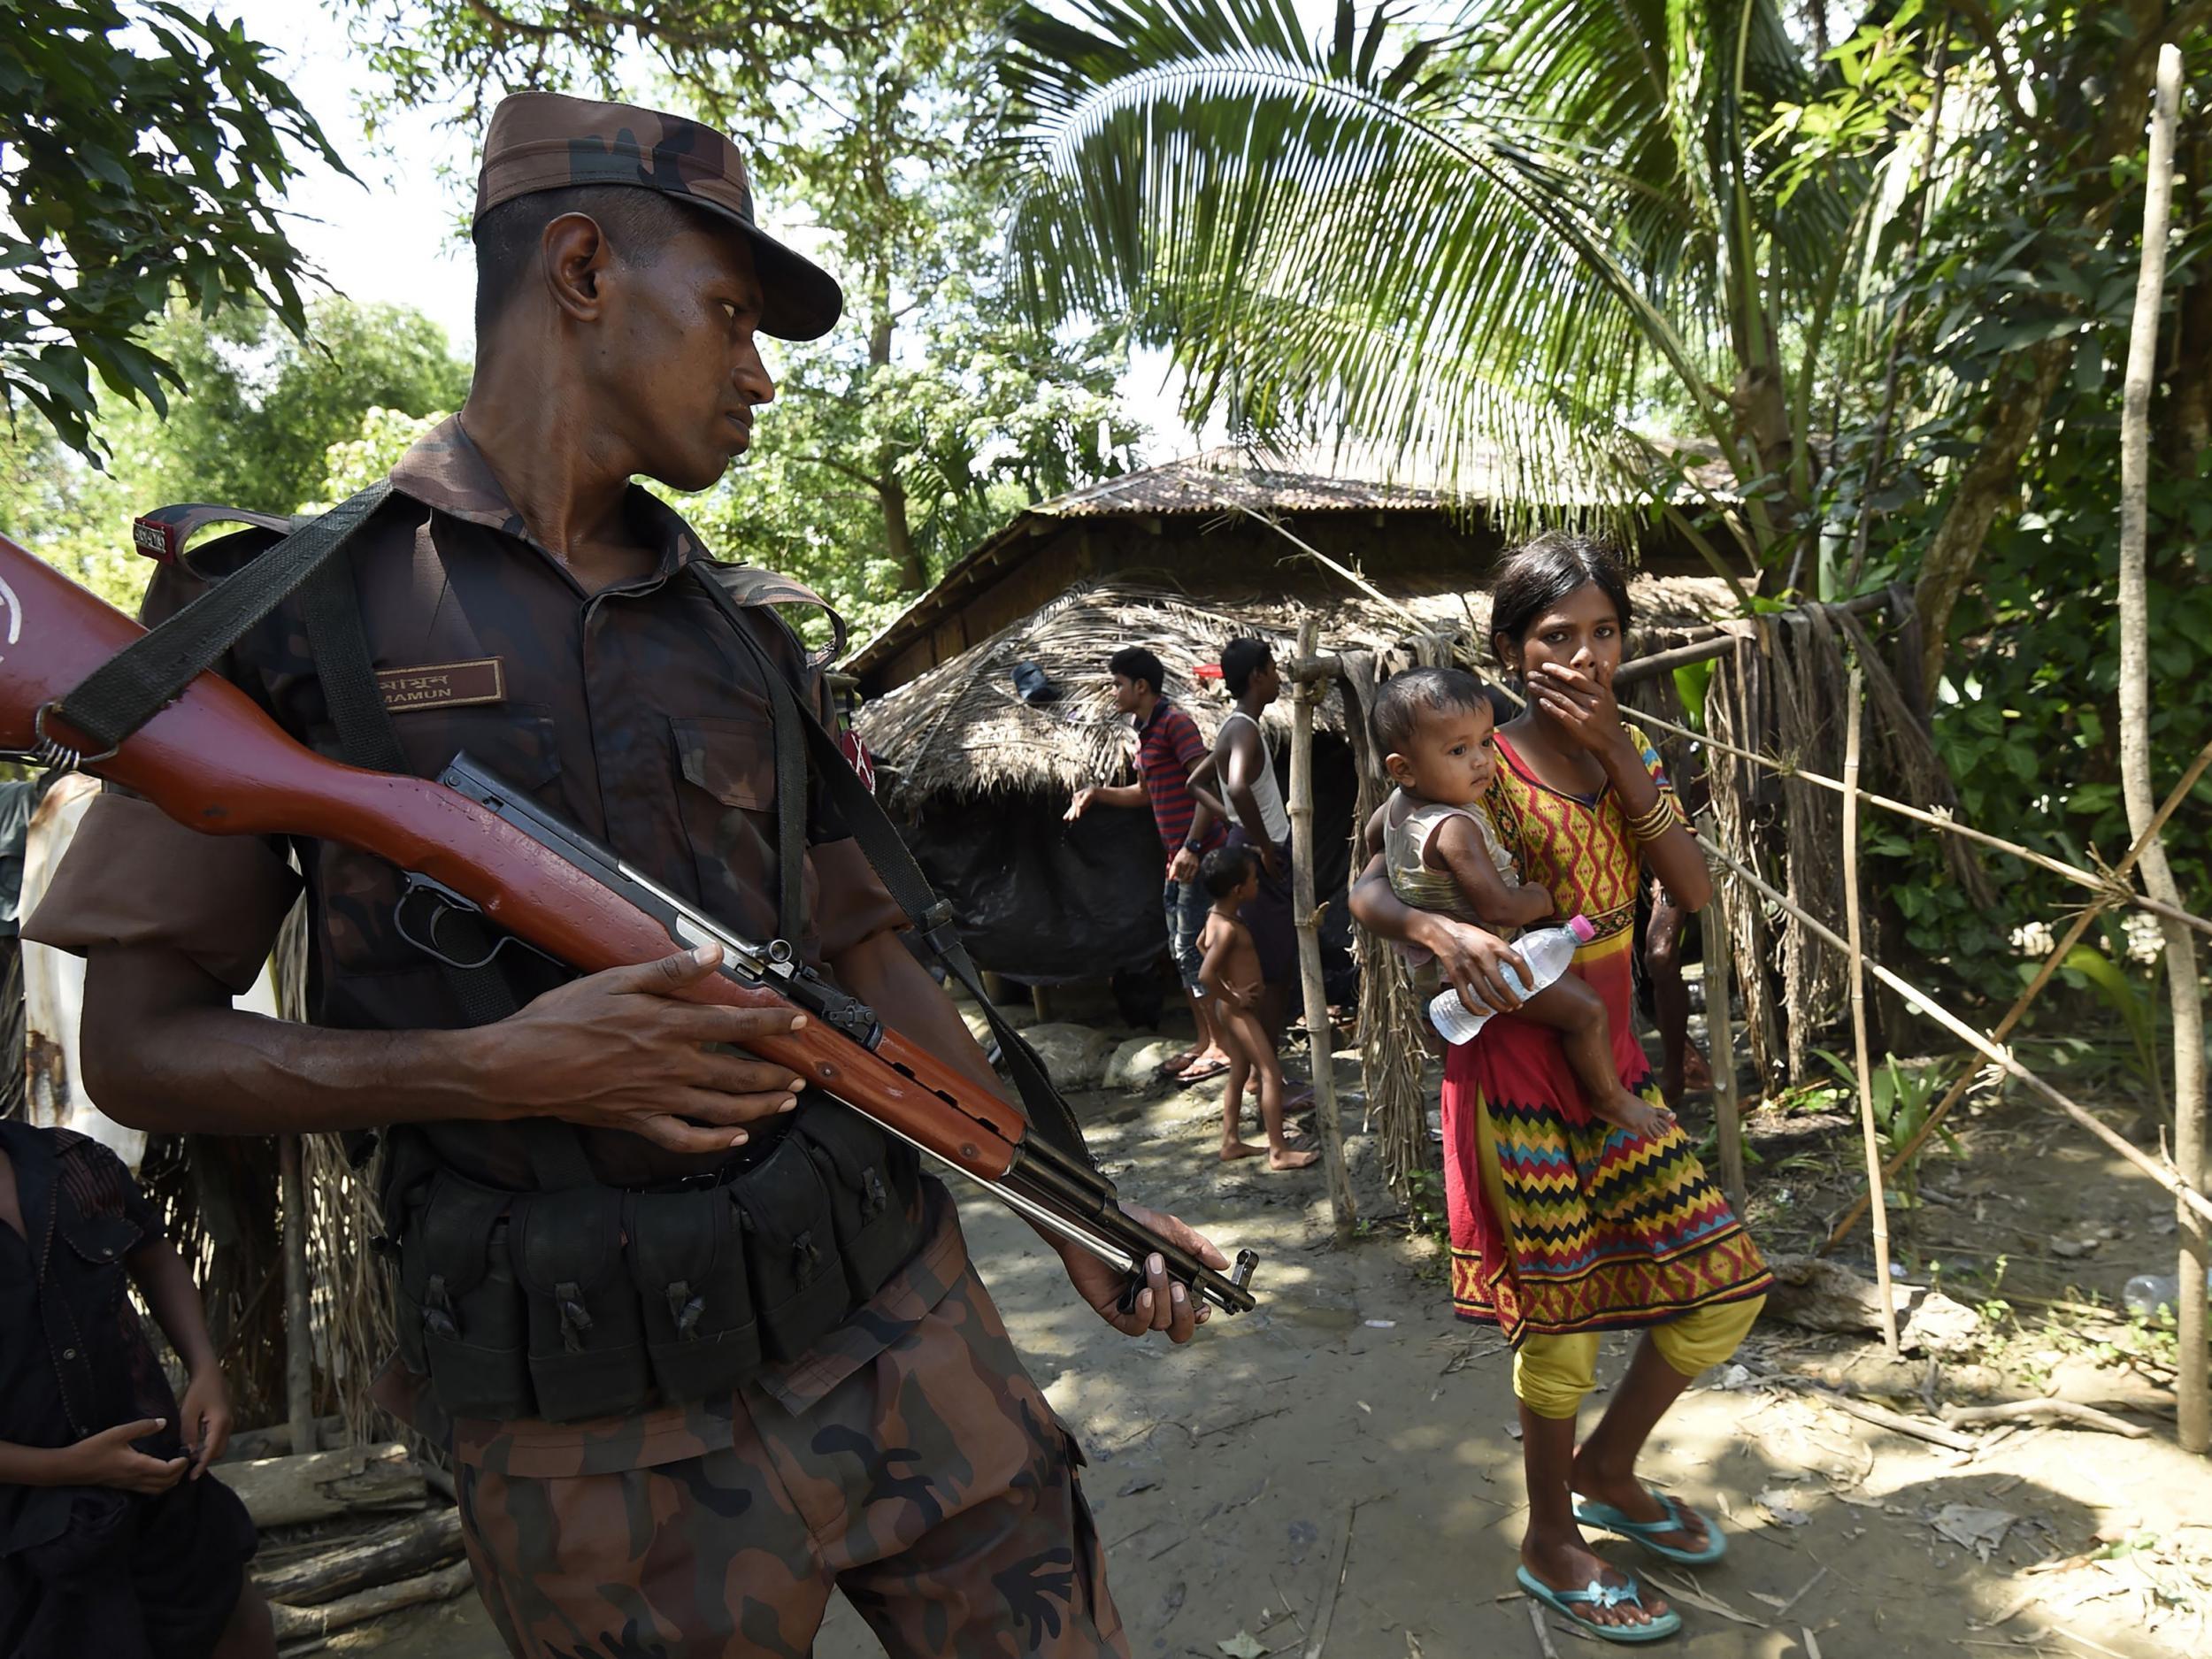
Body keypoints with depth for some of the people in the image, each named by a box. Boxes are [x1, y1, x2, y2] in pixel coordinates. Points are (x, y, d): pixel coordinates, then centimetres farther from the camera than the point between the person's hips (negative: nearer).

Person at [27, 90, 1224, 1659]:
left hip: (894, 1318, 4)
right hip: (590, 1427, -3)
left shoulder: (751, 633, 8)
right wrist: (498, 1068, -18)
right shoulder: (281, 604, -3)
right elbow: (139, 1044, -2)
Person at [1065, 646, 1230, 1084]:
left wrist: (1192, 845, -26)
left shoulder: (1174, 723, -13)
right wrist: (1097, 793, 18)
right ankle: (1204, 1042, 21)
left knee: (1192, 950, -7)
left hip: (1198, 857, -10)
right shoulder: (1145, 732, 17)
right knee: (1182, 952, 13)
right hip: (1177, 859, 10)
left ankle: (1223, 1047, 1)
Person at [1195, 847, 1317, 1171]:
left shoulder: (1218, 917, 5)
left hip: (1240, 1007, 10)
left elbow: (1202, 945, 24)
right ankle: (1279, 1152, -2)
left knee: (1239, 1074, 17)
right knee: (1271, 1073, -7)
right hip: (1238, 1009, -10)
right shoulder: (1228, 928, -26)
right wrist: (1233, 998, -21)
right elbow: (1205, 975, -35)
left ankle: (1231, 1142, 26)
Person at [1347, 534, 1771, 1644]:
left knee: (1726, 1289, 12)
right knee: (1563, 1311, 5)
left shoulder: (1627, 753, 6)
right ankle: (1551, 1544, 29)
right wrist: (1441, 931, -34)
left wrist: (1618, 753, -13)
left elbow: (1694, 890, -6)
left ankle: (1606, 1471, 35)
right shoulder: (1482, 769, -12)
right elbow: (1367, 894, -13)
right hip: (1518, 1065, -7)